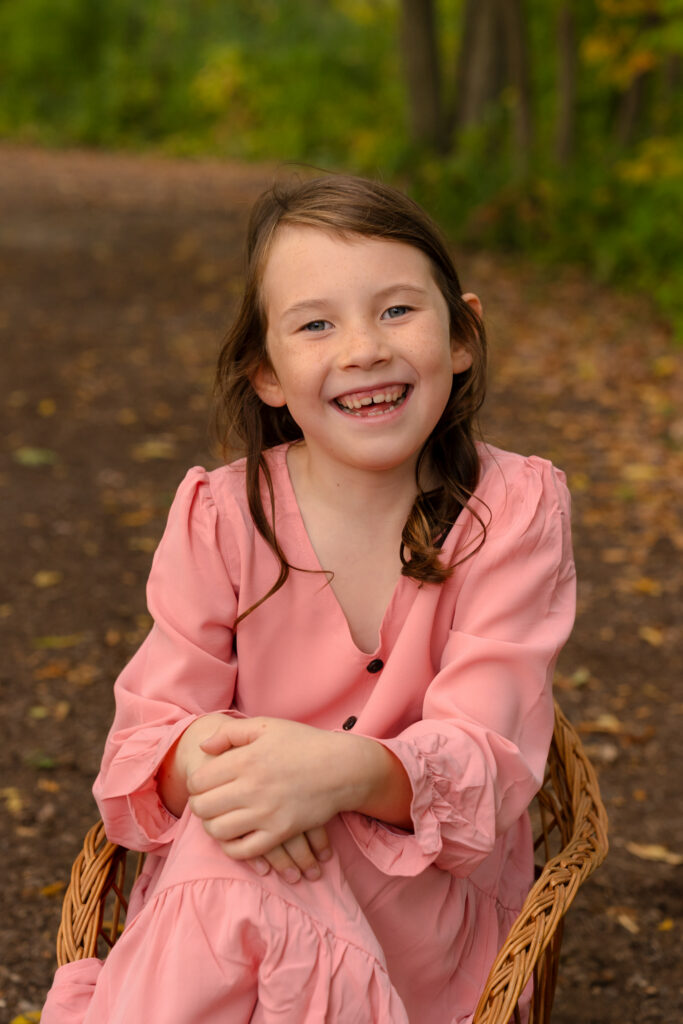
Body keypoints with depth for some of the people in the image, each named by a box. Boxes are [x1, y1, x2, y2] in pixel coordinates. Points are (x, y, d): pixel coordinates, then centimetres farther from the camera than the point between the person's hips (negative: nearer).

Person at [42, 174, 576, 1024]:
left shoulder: (513, 507, -7)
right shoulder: (221, 516, -3)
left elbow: (485, 754, -16)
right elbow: (146, 732, -7)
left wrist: (346, 770, -38)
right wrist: (200, 759, -33)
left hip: (440, 899, -1)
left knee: (229, 883, -32)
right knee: (230, 832, -34)